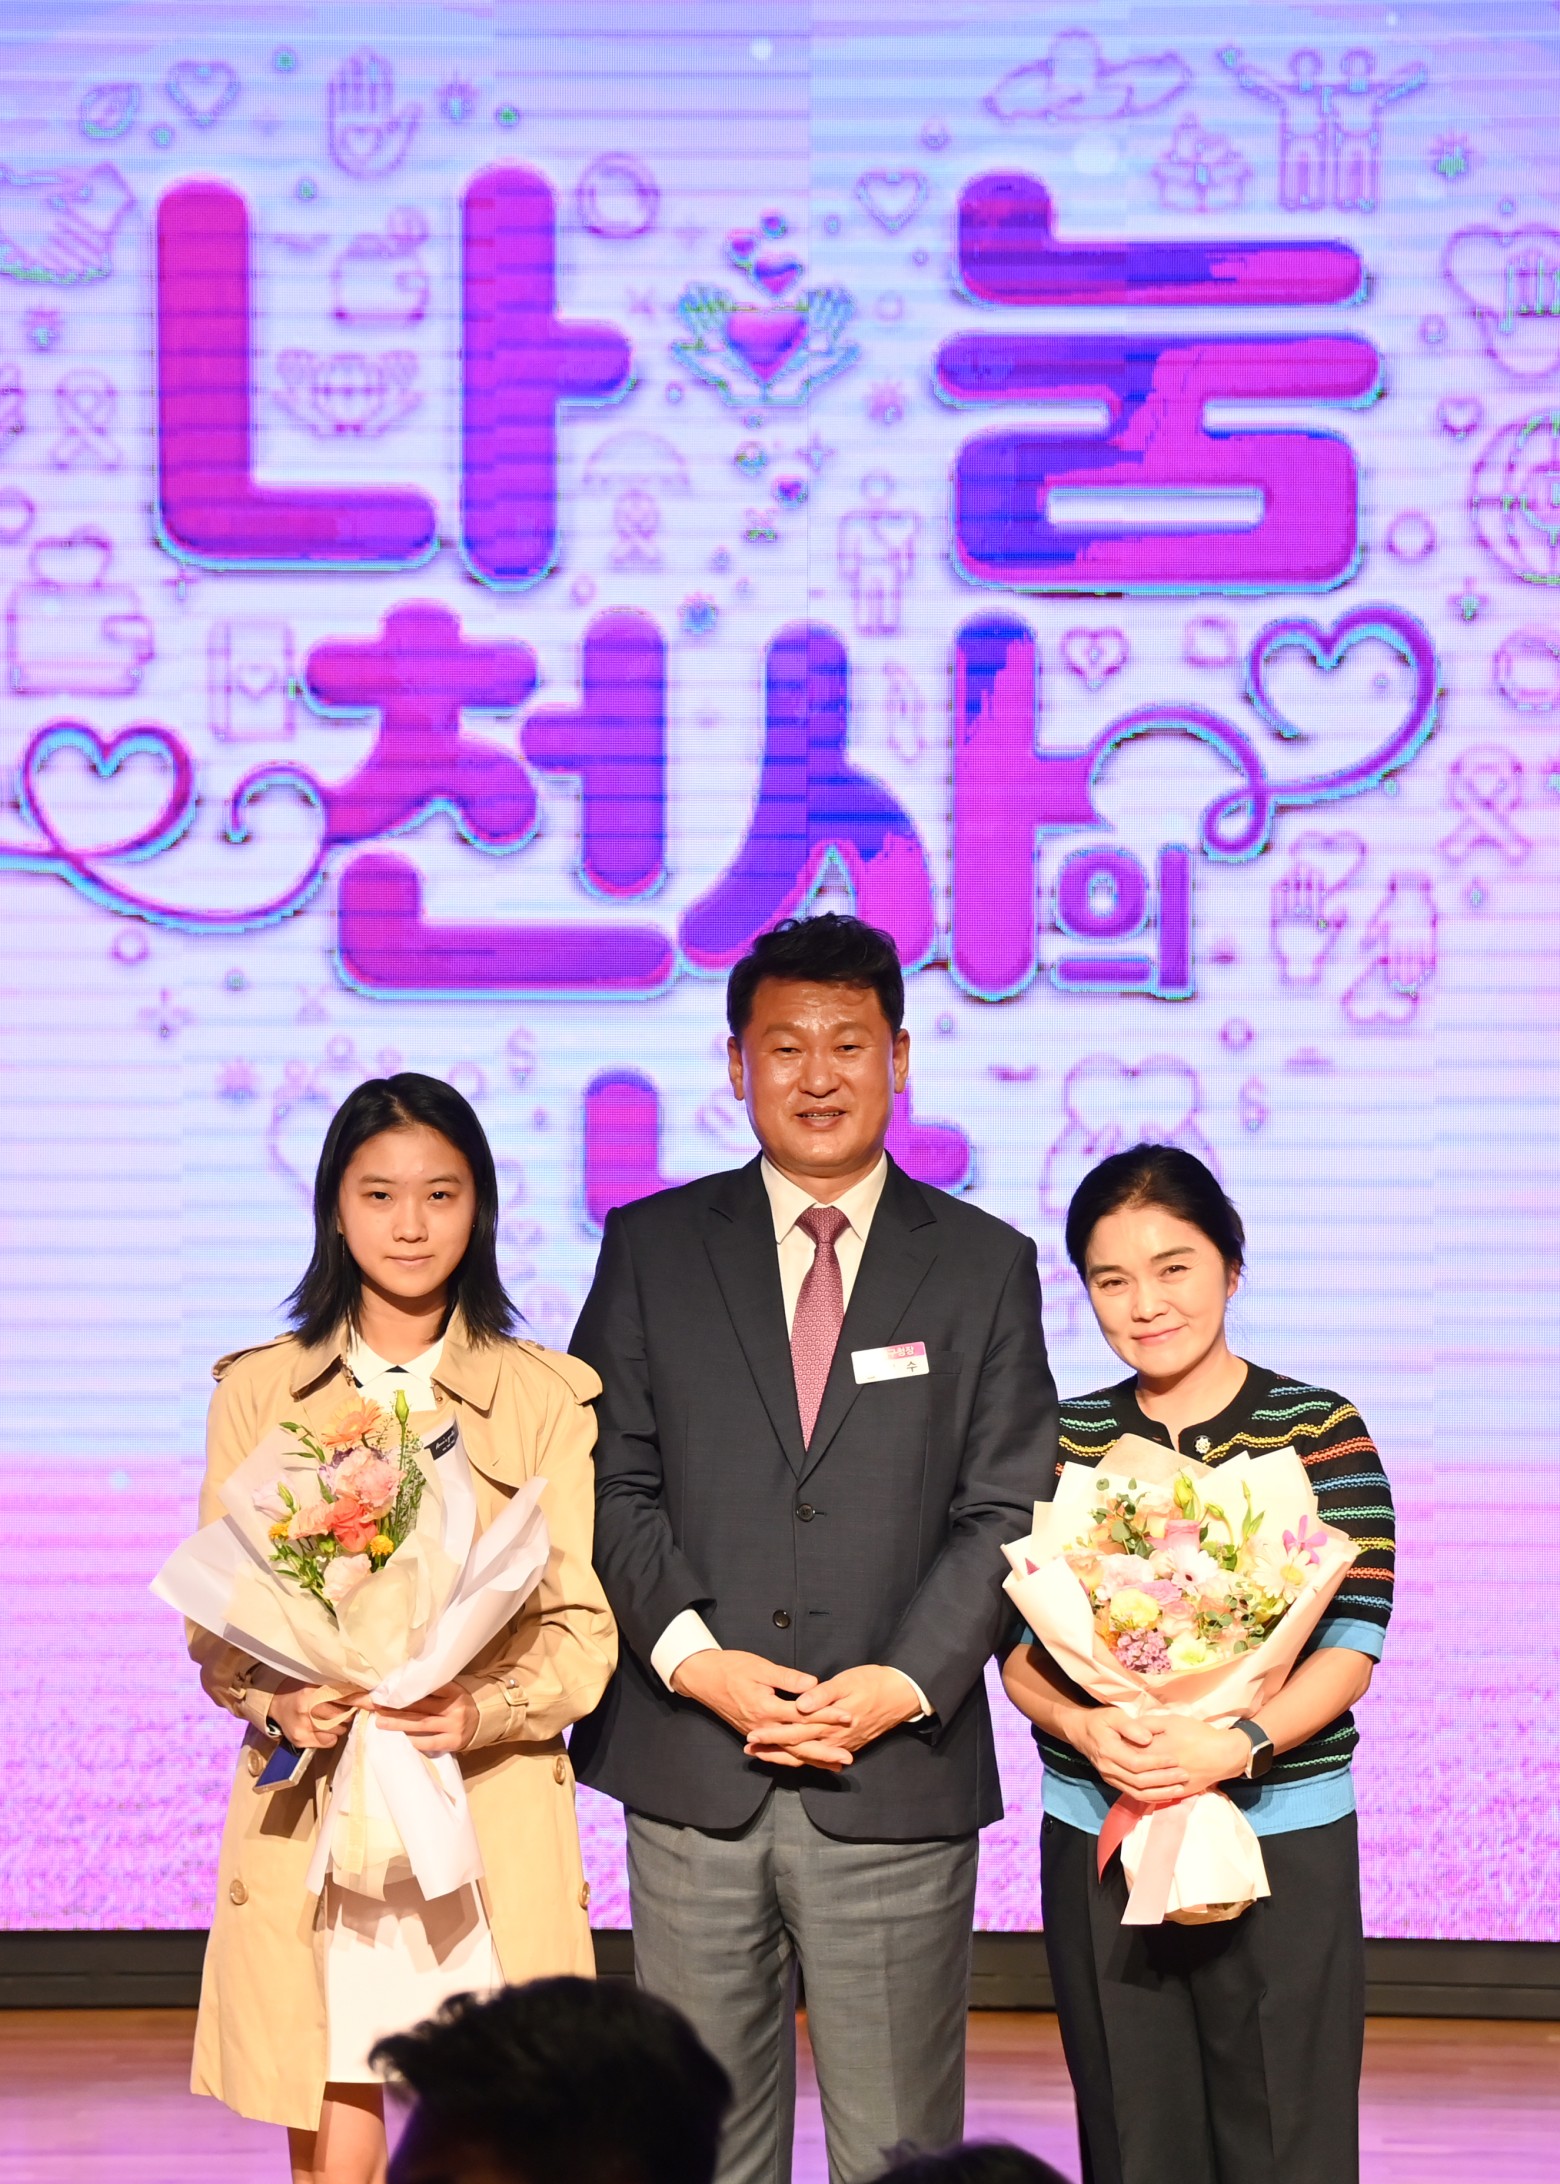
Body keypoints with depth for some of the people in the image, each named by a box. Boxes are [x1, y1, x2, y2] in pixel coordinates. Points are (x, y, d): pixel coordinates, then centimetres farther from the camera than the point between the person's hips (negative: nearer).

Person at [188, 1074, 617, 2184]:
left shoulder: (546, 1395, 7)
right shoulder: (259, 1391, 10)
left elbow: (583, 1623, 2)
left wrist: (488, 1709, -16)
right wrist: (277, 1702, -12)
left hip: (491, 1813, -1)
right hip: (311, 1813, 1)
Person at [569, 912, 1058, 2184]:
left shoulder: (985, 1267, 8)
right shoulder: (653, 1247, 9)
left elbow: (1005, 1510, 2)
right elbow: (611, 1482, 3)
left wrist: (907, 1684, -12)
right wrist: (694, 1658, -11)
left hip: (899, 1778, -1)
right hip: (692, 1776, 1)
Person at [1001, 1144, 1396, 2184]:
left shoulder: (1319, 1430, -1)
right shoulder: (1061, 1440, 8)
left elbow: (1350, 1645, -6)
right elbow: (1017, 1646, 5)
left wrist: (1235, 1746, -23)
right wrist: (1082, 1727, -16)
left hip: (1283, 1835, -2)